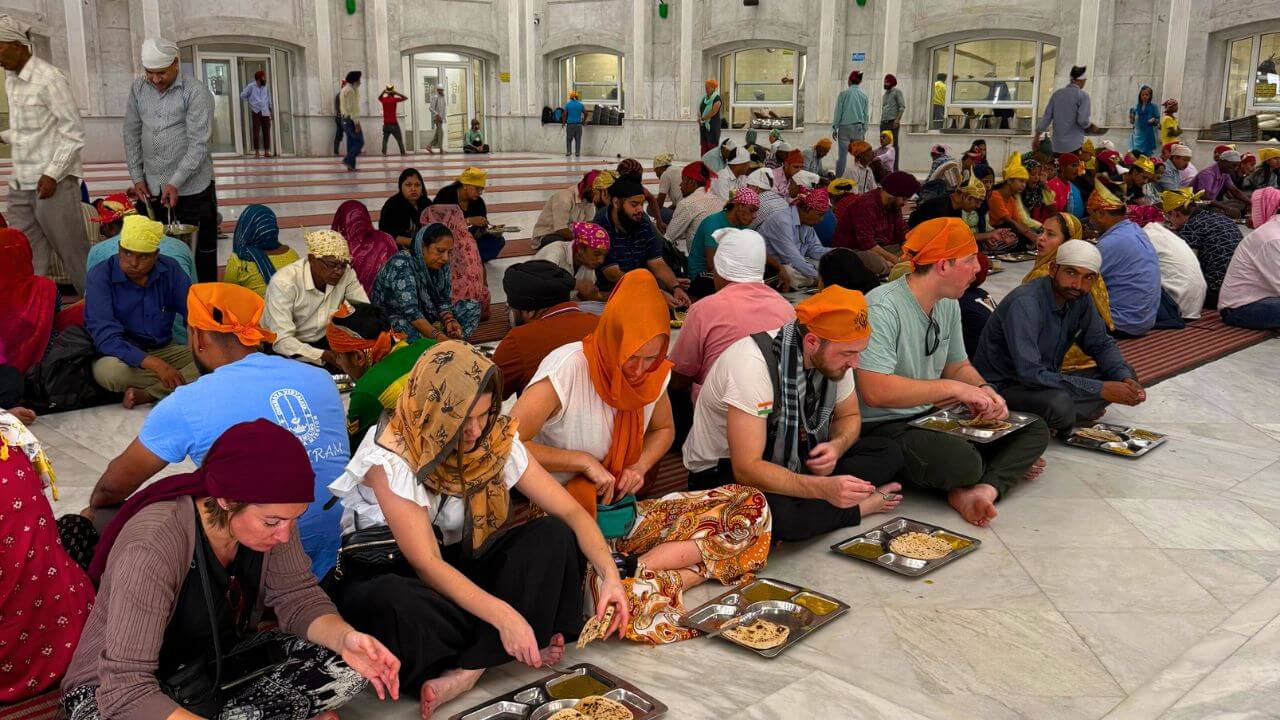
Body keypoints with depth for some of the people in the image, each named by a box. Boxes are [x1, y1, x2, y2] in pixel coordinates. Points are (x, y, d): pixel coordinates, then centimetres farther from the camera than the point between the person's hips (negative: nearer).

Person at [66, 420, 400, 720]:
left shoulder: (270, 514, -16)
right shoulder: (151, 549, -33)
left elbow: (298, 599, -8)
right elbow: (127, 692, -34)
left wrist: (345, 638, -29)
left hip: (217, 665, 6)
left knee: (346, 665, -14)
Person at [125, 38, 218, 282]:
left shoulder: (195, 92, -10)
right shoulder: (138, 89, 5)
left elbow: (198, 144, -15)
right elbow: (132, 134, 11)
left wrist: (175, 183, -20)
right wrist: (137, 177, 5)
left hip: (192, 186, -4)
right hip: (152, 187, 4)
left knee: (202, 251, 3)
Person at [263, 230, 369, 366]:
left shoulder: (346, 273, -13)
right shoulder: (284, 282, -26)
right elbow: (281, 341, -30)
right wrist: (326, 356, -40)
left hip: (323, 341, 4)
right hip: (282, 349, -4)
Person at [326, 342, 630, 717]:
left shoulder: (496, 438, -11)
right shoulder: (390, 457, -25)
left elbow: (570, 512, -10)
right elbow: (427, 564, -28)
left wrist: (611, 575, -26)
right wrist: (504, 616, -38)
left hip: (456, 562, 5)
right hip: (380, 574, -5)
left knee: (553, 535, -18)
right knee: (392, 604, -41)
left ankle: (467, 669, -26)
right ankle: (493, 654, -17)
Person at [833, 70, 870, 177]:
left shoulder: (843, 93, -3)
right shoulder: (864, 95, 6)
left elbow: (838, 112, -1)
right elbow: (866, 115, 10)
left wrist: (834, 128, 5)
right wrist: (864, 131, 17)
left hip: (844, 128, -2)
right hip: (858, 128, 2)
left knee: (842, 155, -1)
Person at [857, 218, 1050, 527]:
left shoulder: (949, 304, 8)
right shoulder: (882, 308, -21)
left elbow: (958, 366, 20)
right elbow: (875, 392, -30)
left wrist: (983, 390, -5)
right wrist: (953, 388, -23)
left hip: (931, 417, 9)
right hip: (882, 427, -9)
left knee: (1035, 431, -2)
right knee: (962, 461, -34)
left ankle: (983, 489, -23)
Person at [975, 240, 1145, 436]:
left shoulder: (1079, 298, -2)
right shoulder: (1025, 303, -26)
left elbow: (1101, 344, 12)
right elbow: (1030, 374, -33)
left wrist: (1126, 379, -10)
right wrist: (1099, 389, -29)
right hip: (1002, 386, -9)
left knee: (1124, 376, -2)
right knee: (1059, 403, -37)